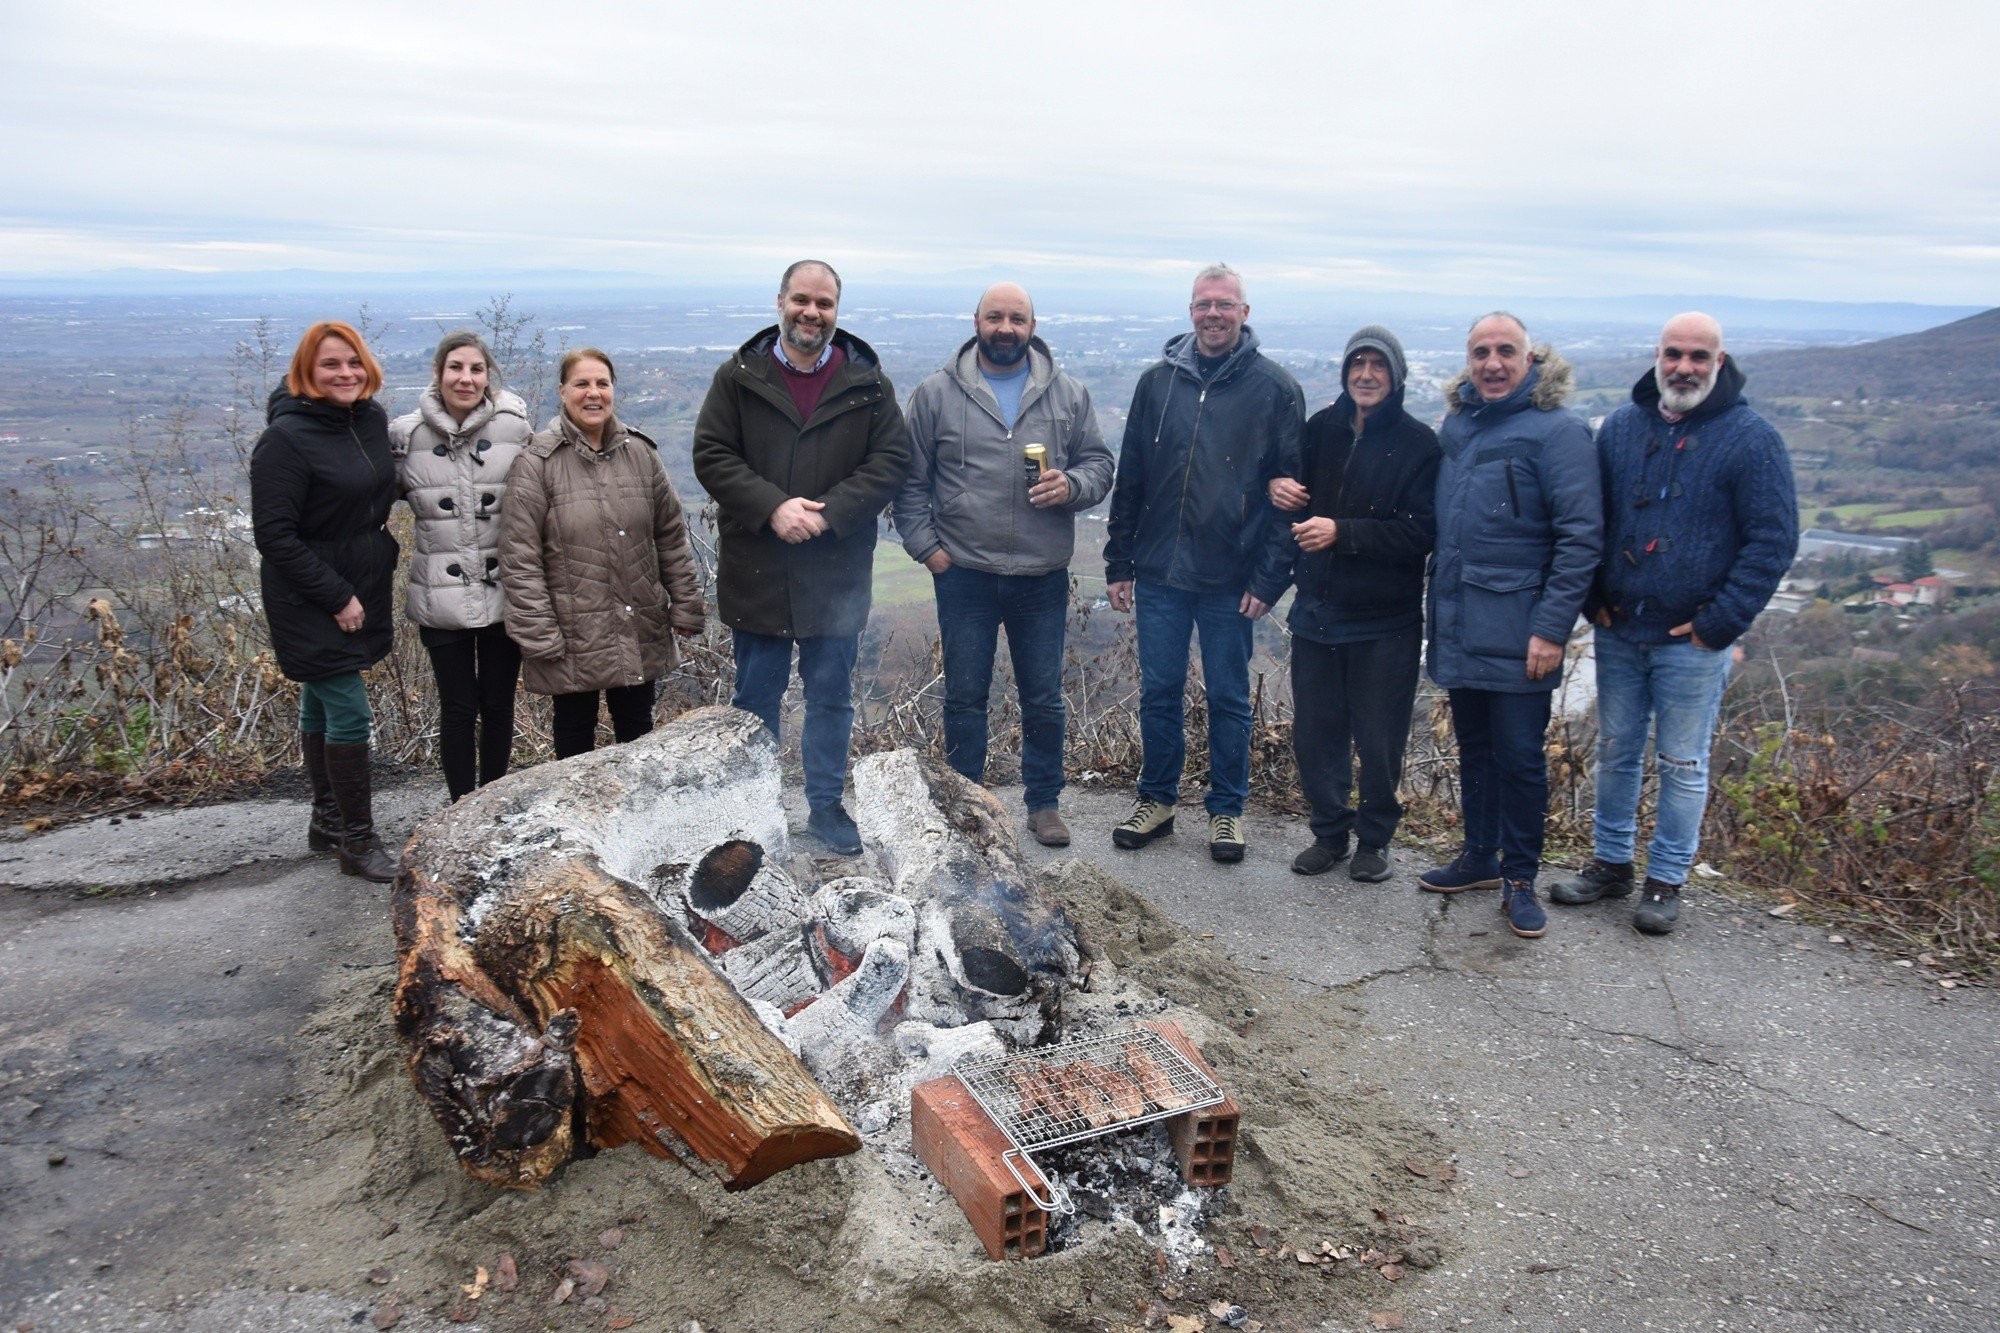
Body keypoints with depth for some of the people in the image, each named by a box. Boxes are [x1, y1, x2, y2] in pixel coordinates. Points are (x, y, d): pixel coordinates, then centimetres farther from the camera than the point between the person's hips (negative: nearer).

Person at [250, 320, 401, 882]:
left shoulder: (373, 419, 4)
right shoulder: (287, 439, -18)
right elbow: (274, 535, -19)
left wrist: (385, 557, 10)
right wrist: (336, 597, -19)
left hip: (359, 588, 7)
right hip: (312, 601, -7)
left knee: (321, 703, 19)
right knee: (350, 715, -7)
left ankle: (327, 820, 30)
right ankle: (357, 842, 4)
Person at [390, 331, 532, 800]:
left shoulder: (515, 427, -4)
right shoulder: (407, 433, -4)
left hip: (503, 593, 1)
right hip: (441, 598, 0)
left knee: (498, 705, 11)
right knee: (458, 708, 5)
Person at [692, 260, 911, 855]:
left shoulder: (867, 383, 3)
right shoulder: (738, 377, 2)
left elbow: (890, 460, -2)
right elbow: (711, 456, -3)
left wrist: (829, 512, -15)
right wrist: (772, 507, -16)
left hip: (836, 572, 0)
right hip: (755, 570, 0)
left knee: (831, 695, 10)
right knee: (755, 696, 11)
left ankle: (826, 803, 25)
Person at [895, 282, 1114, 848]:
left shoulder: (1069, 395, 5)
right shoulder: (936, 394, 1)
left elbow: (1099, 463, 9)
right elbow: (910, 480, 4)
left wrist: (1072, 485, -13)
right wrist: (925, 545, -5)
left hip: (1043, 578, 1)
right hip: (963, 574, -1)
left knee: (1044, 698, 10)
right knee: (964, 696, 9)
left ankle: (1044, 802, 25)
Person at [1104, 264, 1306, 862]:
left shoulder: (1274, 388, -3)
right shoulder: (1158, 381, 5)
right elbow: (1129, 478, 9)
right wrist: (1118, 561, 6)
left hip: (1231, 580, -2)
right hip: (1159, 572, 3)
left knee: (1228, 698, 8)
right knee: (1158, 691, 10)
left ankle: (1226, 808, 22)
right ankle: (1156, 798, 26)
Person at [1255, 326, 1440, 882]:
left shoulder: (1418, 443, -8)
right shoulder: (1321, 428, 5)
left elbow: (1420, 534, -14)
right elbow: (1294, 491, 20)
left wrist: (1342, 532, -20)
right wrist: (1277, 485, -3)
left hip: (1385, 622, -4)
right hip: (1317, 612, 4)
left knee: (1378, 740, 5)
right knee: (1314, 732, 11)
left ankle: (1374, 838, 26)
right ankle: (1330, 832, 28)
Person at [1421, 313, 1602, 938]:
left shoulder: (1557, 430, -11)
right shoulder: (1456, 422, 10)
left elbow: (1581, 536, -14)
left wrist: (1552, 628, -18)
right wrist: (1440, 602, 13)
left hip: (1516, 631, -6)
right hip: (1457, 623, 6)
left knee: (1519, 755, 1)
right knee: (1473, 746, 16)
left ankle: (1520, 879, 15)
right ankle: (1480, 856, 31)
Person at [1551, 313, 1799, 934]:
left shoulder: (1751, 438, -7)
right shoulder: (1621, 427, 5)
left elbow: (1773, 541, -8)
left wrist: (1719, 624, -13)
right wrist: (1594, 599, 1)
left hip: (1692, 641, -4)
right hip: (1617, 632, 4)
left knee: (1682, 764, 6)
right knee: (1616, 753, 14)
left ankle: (1666, 880, 19)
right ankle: (1611, 864, 28)